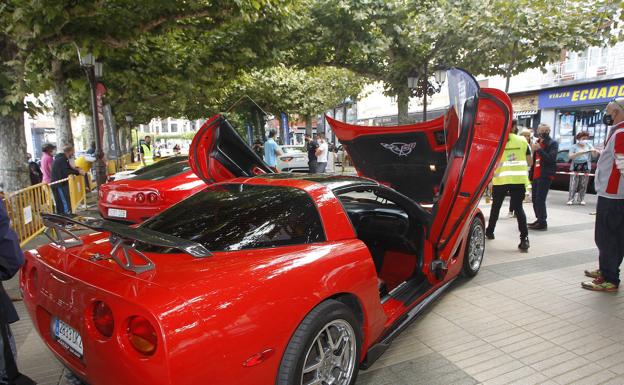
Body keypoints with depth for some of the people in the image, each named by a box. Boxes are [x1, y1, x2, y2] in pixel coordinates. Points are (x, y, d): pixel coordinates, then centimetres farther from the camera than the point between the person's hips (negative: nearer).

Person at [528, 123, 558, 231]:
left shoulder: (553, 143, -4)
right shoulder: (538, 142, 17)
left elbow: (551, 159, -16)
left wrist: (539, 149, -21)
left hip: (545, 175, -7)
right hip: (536, 175, 7)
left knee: (540, 199, -11)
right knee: (535, 199, 11)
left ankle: (542, 223, -6)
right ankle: (539, 220, 22)